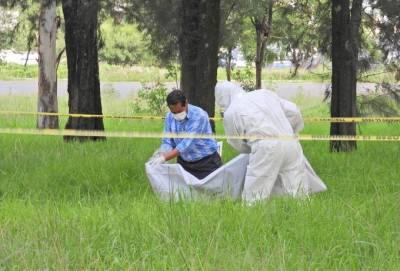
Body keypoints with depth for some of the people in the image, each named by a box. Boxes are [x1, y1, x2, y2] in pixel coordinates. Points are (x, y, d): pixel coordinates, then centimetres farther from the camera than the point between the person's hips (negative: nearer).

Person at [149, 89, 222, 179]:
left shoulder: (199, 116, -22)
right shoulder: (169, 117, -3)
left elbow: (187, 143, -29)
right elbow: (167, 142, -2)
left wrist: (164, 158, -36)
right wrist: (161, 155, -25)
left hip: (207, 162, -5)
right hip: (184, 162, 5)